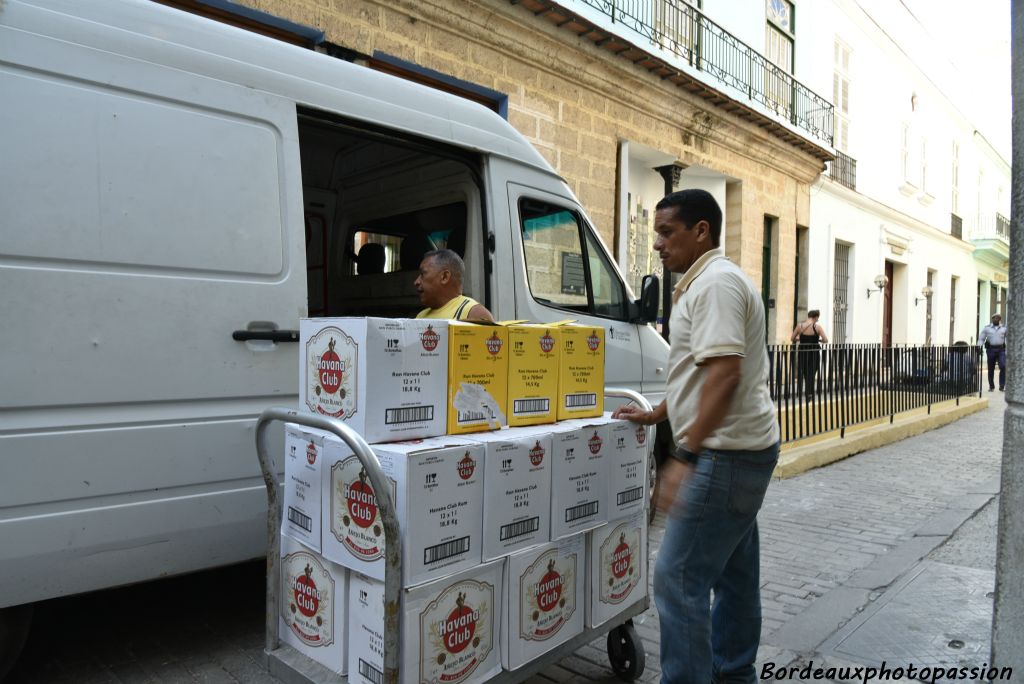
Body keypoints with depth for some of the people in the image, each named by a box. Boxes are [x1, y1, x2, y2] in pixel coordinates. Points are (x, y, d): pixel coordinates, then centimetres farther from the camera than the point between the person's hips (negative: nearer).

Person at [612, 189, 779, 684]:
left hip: (725, 454, -11)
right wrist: (655, 415, 30)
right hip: (739, 449, 11)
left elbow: (724, 374, -27)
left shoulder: (715, 282, -16)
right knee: (734, 573, 17)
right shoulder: (706, 283, 17)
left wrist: (685, 457, -29)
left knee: (679, 579, -7)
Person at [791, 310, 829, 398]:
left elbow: (792, 339, 3)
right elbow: (826, 340, -13)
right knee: (811, 373, 8)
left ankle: (800, 391, 18)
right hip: (814, 353, -2)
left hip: (802, 352, 2)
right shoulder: (817, 326, -9)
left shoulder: (800, 326, -2)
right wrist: (818, 340, 6)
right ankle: (808, 393, 10)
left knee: (801, 372, 15)